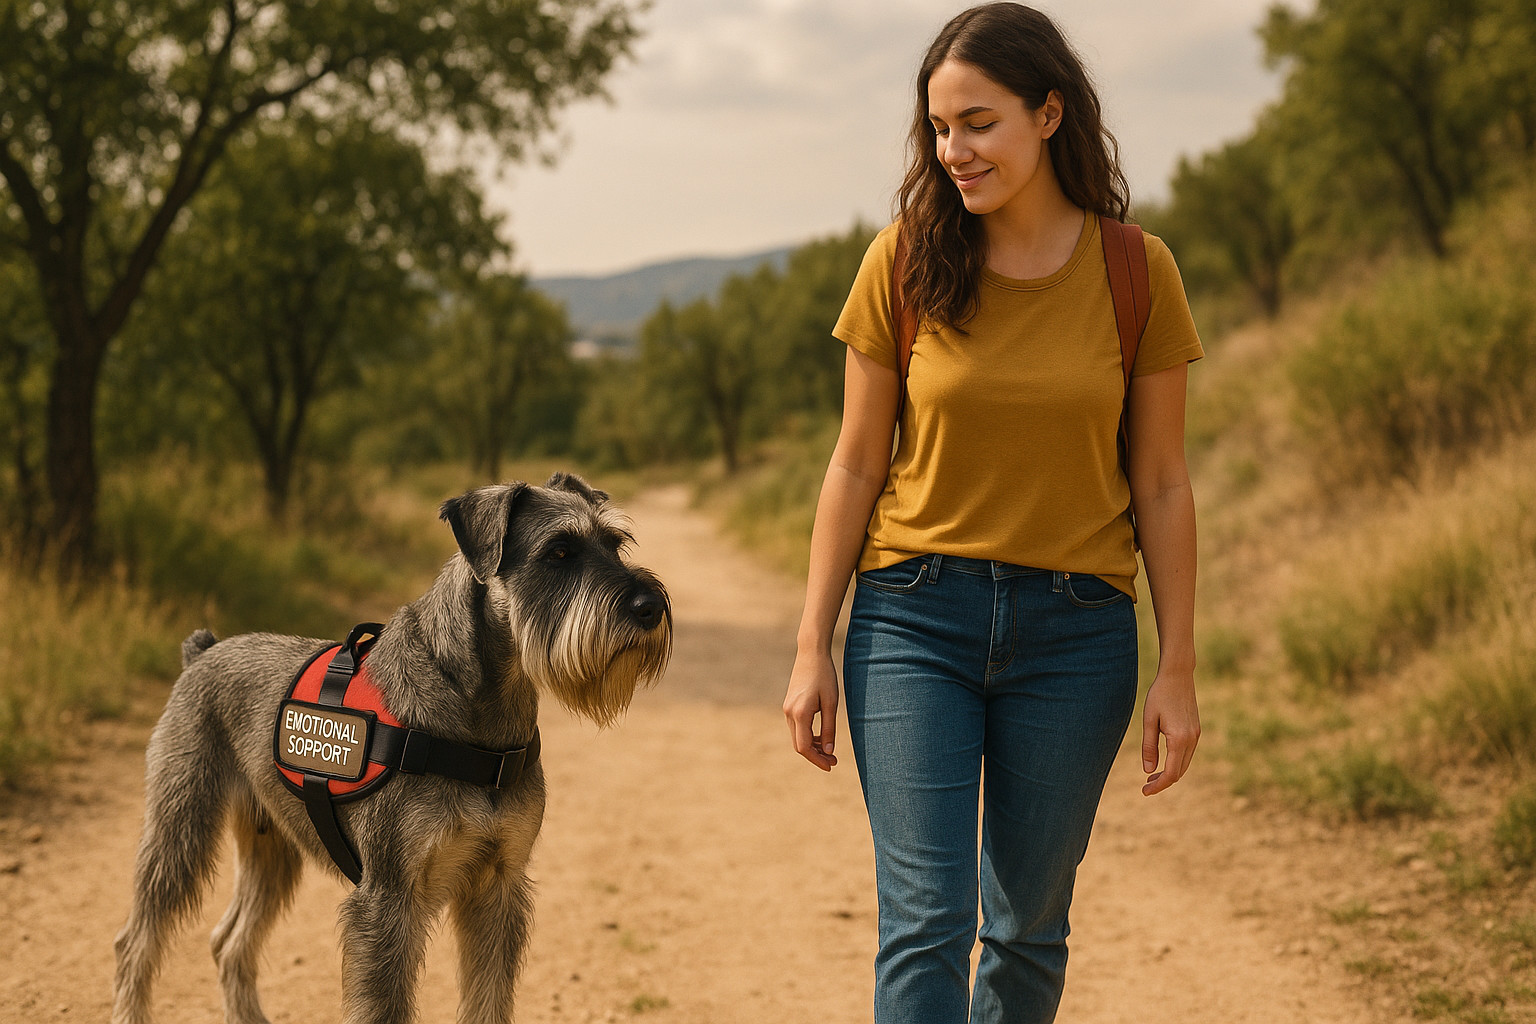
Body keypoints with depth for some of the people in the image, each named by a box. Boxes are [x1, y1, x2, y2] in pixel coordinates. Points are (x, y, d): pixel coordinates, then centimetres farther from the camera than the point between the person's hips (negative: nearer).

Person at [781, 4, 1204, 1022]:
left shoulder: (1136, 272, -2)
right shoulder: (905, 261, -2)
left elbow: (1160, 485, 3)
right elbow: (856, 465, 3)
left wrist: (1179, 670, 1)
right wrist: (813, 649, 1)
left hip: (1074, 631, 1)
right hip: (914, 620, -1)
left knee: (1028, 925, 11)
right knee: (925, 920, -8)